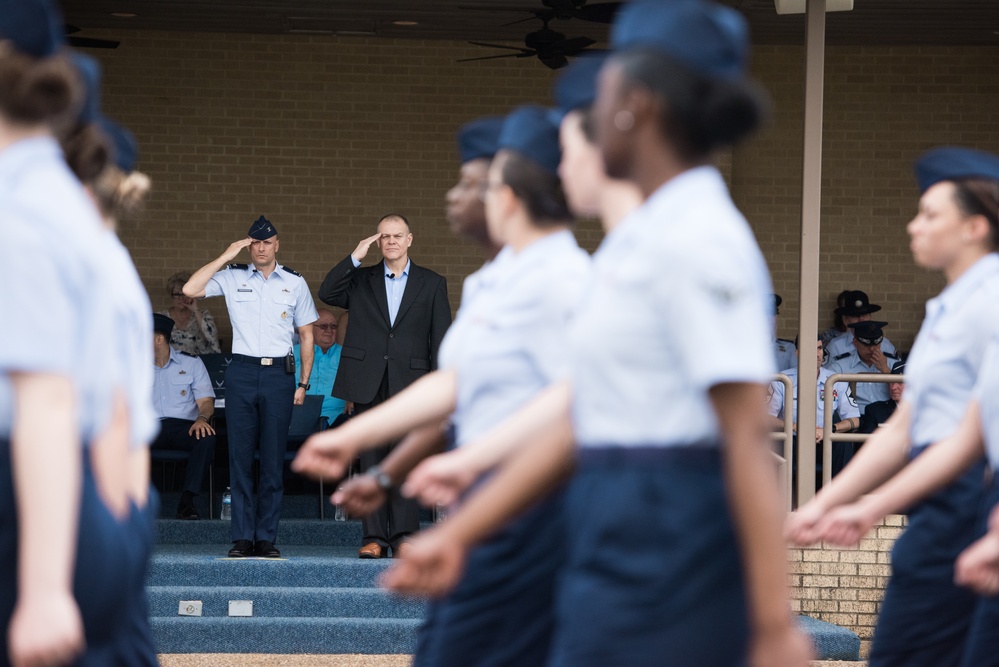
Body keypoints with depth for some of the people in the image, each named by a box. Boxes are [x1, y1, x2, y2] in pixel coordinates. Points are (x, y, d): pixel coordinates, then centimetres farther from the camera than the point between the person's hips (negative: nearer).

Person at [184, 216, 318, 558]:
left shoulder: (294, 282, 9)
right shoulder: (232, 277, 7)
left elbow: (307, 334, 14)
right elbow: (191, 289, -6)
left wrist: (303, 383, 7)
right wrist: (226, 256, -4)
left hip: (279, 373, 0)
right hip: (242, 372, 0)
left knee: (273, 459, 0)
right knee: (240, 456, -2)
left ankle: (267, 538, 3)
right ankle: (242, 538, 0)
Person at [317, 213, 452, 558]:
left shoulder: (432, 284, 10)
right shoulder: (361, 280, 14)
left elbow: (441, 339, 7)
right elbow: (327, 293, -3)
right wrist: (355, 257, -7)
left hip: (408, 384, -2)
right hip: (367, 384, 2)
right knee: (371, 461, 1)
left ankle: (403, 534, -7)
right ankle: (374, 536, 2)